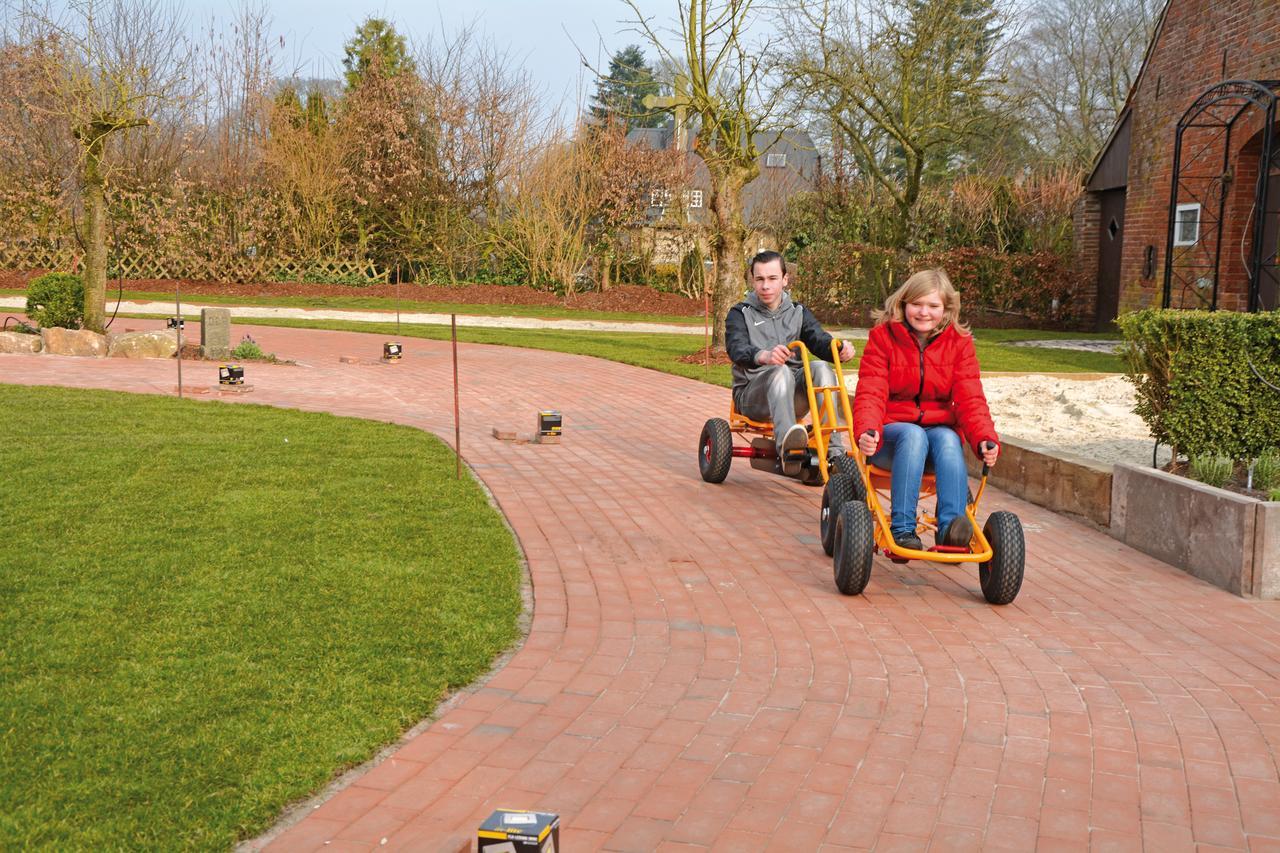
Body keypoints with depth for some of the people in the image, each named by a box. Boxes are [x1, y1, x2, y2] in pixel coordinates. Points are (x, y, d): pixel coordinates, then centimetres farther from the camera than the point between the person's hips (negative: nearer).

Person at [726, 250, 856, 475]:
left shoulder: (798, 312, 18)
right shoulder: (740, 314, 6)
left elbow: (819, 340, -1)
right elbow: (737, 349, -16)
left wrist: (841, 347, -26)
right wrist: (764, 356, -39)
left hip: (794, 397, 3)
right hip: (753, 395, -3)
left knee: (820, 368, -27)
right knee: (780, 372, -35)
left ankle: (835, 451, -37)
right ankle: (787, 447, -61)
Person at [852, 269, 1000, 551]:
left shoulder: (959, 342, 2)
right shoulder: (883, 336, -3)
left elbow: (970, 398, -7)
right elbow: (870, 393, -13)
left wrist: (985, 439, -27)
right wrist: (867, 431, -35)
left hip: (941, 431, 2)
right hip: (891, 434, -2)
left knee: (948, 439, -33)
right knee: (913, 435, -35)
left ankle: (951, 525, -45)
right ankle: (902, 528, -40)